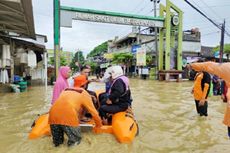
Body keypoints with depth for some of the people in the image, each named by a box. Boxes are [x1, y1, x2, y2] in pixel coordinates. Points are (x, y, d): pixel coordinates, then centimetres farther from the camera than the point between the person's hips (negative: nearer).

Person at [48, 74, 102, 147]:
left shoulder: (66, 90, 31)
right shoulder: (84, 93, 17)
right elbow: (93, 111, 19)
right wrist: (99, 124, 36)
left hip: (53, 115, 6)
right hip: (68, 117, -5)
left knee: (57, 142, 24)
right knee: (75, 140, 12)